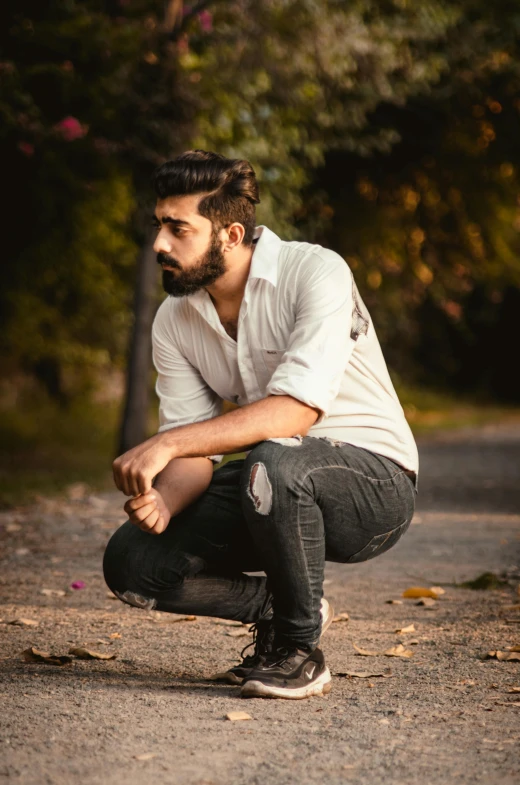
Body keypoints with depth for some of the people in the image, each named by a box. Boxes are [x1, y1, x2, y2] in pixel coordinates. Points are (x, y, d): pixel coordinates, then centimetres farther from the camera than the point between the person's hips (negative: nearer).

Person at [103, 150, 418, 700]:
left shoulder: (315, 274, -20)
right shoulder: (174, 321, -1)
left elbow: (297, 411, -32)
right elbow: (195, 453, -2)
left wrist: (167, 443, -36)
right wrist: (162, 501, -26)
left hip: (374, 478, -6)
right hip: (273, 489, 6)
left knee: (273, 463, -39)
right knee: (131, 560, -12)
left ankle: (299, 650, -16)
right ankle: (279, 608, 10)